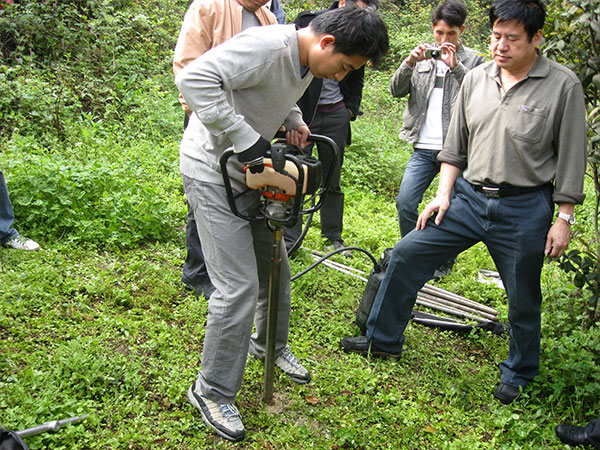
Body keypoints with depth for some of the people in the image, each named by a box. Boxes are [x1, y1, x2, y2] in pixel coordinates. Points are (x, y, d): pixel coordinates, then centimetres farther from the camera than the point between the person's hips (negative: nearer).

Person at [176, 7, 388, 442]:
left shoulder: (308, 62, 2)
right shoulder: (268, 46, -27)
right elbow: (194, 78, -35)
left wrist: (294, 120, 3)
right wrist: (246, 139, -35)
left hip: (251, 169, 9)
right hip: (213, 172, -9)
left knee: (275, 265, 19)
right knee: (239, 285, -11)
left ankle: (271, 344, 45)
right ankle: (213, 391, 7)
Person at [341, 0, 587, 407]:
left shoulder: (562, 85, -8)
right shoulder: (476, 79, 4)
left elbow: (571, 159, -5)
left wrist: (564, 219, -6)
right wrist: (443, 194, 5)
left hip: (525, 209, -4)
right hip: (469, 197, 4)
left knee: (523, 300, 9)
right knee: (407, 254, 1)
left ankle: (519, 374, 35)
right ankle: (383, 340, 20)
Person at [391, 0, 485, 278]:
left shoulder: (474, 61, 3)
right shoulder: (423, 57, 12)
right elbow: (396, 90, 5)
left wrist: (455, 67, -20)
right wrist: (409, 63, -11)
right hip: (423, 148, 3)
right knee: (405, 203, -4)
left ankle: (444, 262, 24)